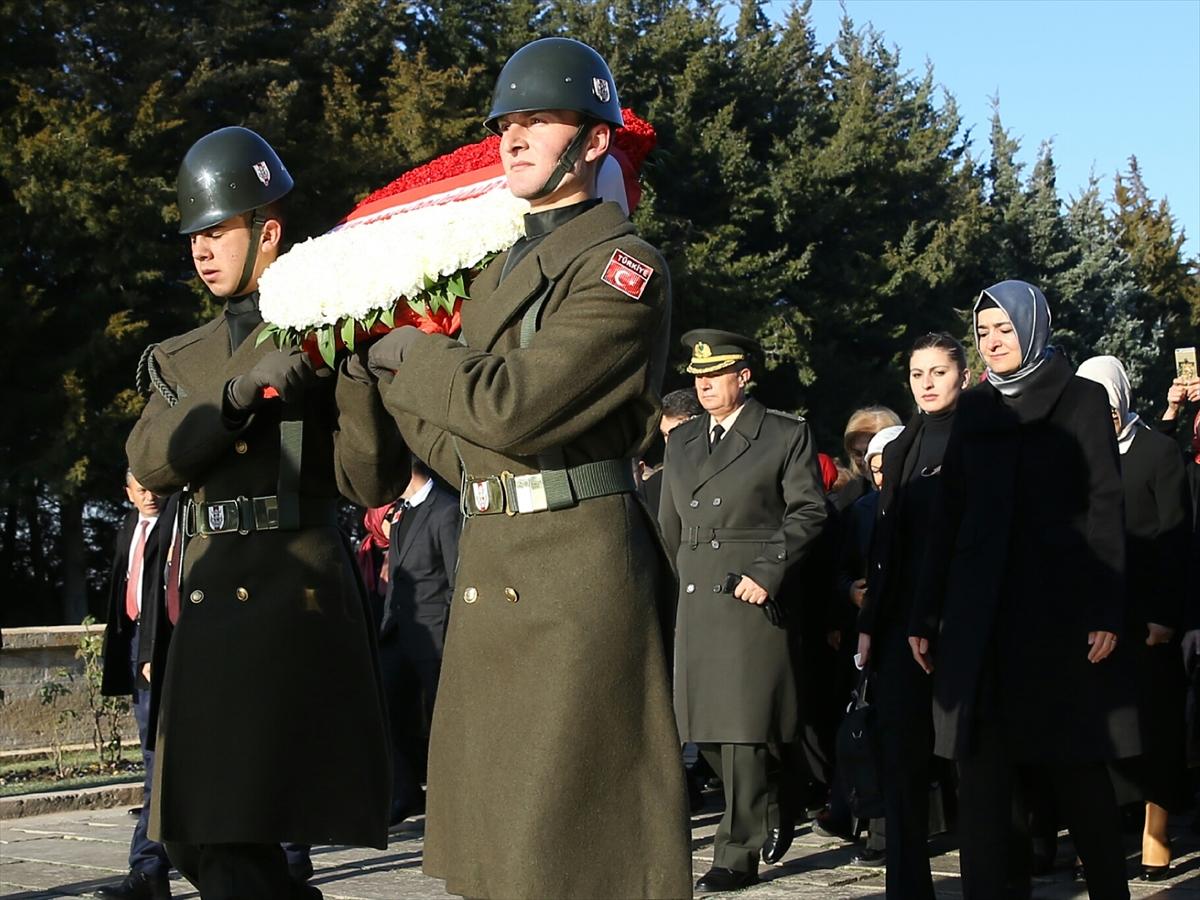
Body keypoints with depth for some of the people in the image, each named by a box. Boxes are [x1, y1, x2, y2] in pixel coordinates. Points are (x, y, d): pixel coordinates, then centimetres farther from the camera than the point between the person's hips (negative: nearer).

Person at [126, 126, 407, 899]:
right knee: (195, 831, 10)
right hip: (211, 602, 6)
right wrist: (240, 392, -14)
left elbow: (374, 485, -7)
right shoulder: (183, 359, 17)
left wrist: (356, 370, -19)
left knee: (230, 837, -6)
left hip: (297, 597, -6)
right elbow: (151, 463, -1)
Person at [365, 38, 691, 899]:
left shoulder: (625, 267, -8)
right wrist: (393, 370, 10)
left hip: (578, 572, -8)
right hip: (488, 574, 9)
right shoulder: (498, 271, 19)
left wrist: (409, 354, -3)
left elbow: (512, 405, -19)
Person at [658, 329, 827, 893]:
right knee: (707, 726, 7)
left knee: (743, 726, -7)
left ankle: (738, 855, 0)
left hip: (752, 599, -6)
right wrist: (679, 582, 15)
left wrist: (766, 572, -14)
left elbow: (809, 511, -5)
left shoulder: (787, 436, 1)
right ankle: (772, 814, 28)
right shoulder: (680, 441, 17)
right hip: (694, 605, 6)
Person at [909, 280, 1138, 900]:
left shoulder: (1081, 401, 3)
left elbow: (1105, 508, -3)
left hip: (1060, 606, -3)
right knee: (983, 764, -2)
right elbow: (947, 515, 12)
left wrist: (1106, 612, -11)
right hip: (980, 609, 3)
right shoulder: (973, 410, 13)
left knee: (1075, 763, 1)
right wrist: (925, 616, 7)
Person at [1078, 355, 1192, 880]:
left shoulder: (1158, 450, 1)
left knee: (1152, 720, 2)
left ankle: (1155, 835, 6)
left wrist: (1166, 614, -12)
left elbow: (1176, 537, -4)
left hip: (1146, 614, -3)